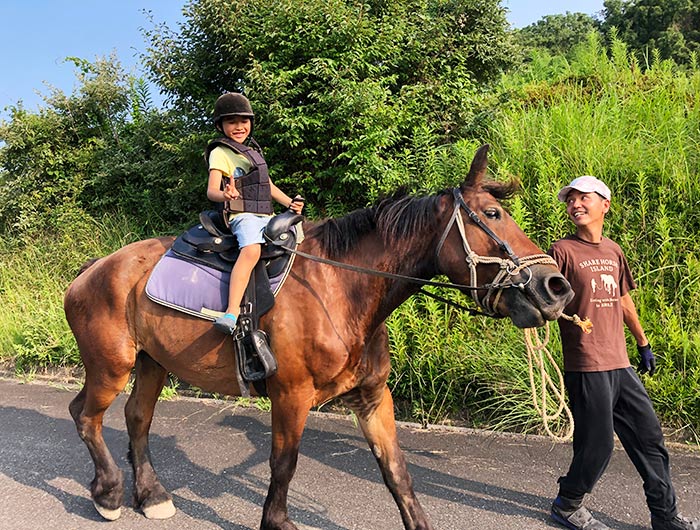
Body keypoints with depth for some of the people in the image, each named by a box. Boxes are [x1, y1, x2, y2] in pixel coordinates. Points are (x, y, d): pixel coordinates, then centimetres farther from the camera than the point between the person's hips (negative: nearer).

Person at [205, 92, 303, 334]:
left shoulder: (253, 150, 24)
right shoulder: (220, 153, 0)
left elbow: (268, 185, 30)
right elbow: (211, 190, -13)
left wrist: (290, 203, 16)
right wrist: (225, 195, -37)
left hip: (266, 216, 8)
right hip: (242, 215, -8)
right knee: (251, 250, -35)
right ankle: (232, 312, -44)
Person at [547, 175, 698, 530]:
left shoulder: (613, 251, 12)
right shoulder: (563, 251, -9)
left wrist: (644, 344, 25)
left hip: (620, 366, 7)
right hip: (586, 367, -7)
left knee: (649, 436, 14)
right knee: (597, 446, 0)